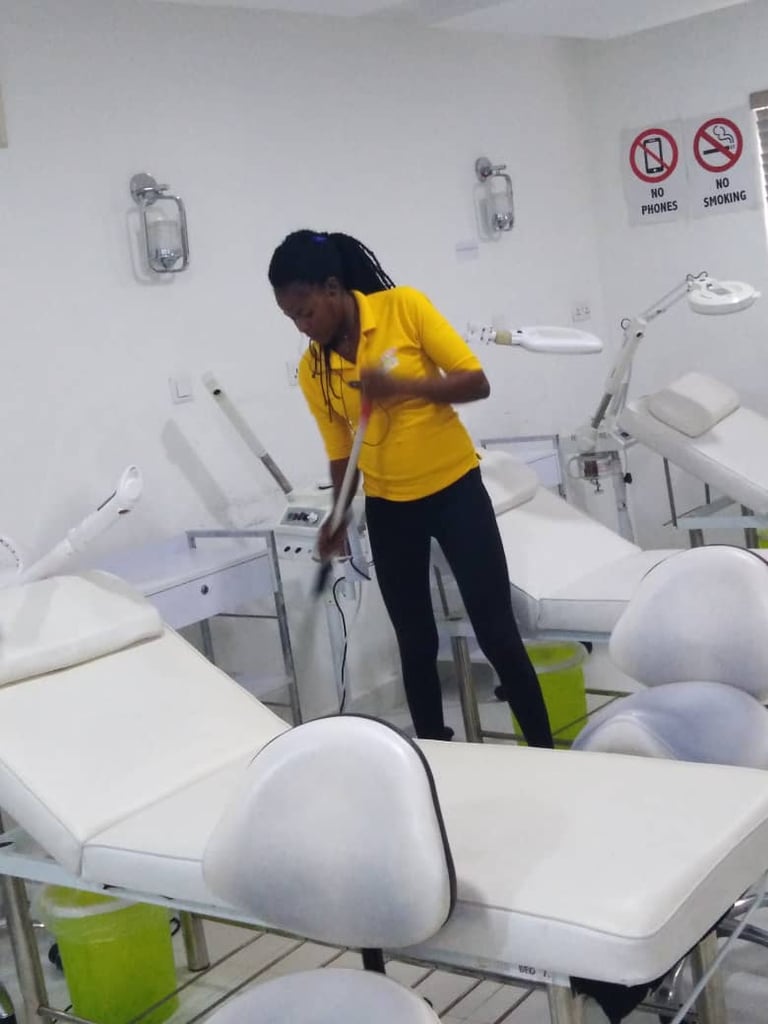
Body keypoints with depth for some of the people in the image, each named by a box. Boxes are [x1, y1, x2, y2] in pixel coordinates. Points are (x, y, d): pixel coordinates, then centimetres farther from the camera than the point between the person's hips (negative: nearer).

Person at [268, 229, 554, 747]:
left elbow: (476, 382, -13)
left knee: (498, 634, -1)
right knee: (416, 644, 10)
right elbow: (341, 451, 5)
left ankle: (544, 753, 13)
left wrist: (401, 385, -25)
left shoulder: (405, 307, -12)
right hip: (388, 508, 3)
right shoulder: (312, 370, -2)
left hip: (454, 488, -3)